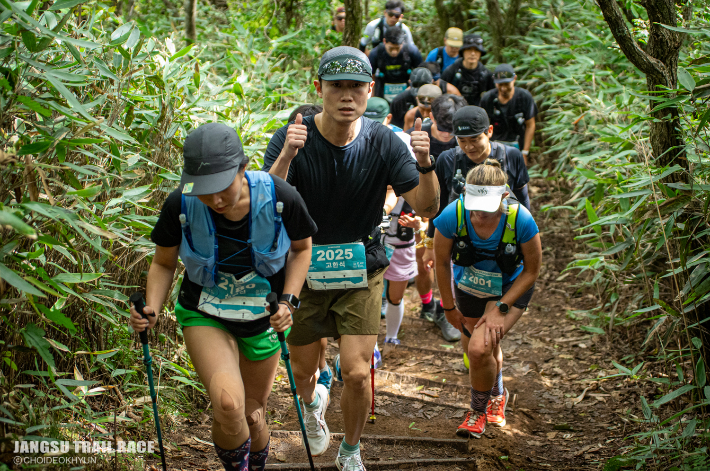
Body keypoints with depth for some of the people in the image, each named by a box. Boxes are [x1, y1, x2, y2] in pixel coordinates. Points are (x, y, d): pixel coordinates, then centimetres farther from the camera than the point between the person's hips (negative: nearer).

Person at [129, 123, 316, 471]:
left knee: (251, 416, 14)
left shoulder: (280, 198, -22)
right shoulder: (180, 205, -21)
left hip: (263, 318, 1)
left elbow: (302, 247, -1)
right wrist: (151, 310, -20)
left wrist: (288, 300, -14)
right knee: (228, 404, -25)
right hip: (204, 315, -1)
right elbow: (164, 263, -3)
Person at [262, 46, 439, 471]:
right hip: (304, 268, 0)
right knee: (304, 371, 15)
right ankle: (314, 403, 53)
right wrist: (287, 156, -46)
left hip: (361, 270, 0)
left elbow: (427, 208, -15)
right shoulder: (292, 139, -18)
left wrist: (425, 164, -35)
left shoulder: (383, 142, -12)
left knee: (357, 373, -8)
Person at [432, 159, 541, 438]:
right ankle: (497, 394, 56)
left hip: (510, 290, -3)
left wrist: (500, 308, -20)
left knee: (481, 348, -21)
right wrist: (449, 307, -1)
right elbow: (442, 262, -10)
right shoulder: (452, 216, -30)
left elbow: (531, 271, -16)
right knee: (483, 352, 20)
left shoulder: (521, 221, -33)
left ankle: (479, 410, 9)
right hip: (469, 289, 3)